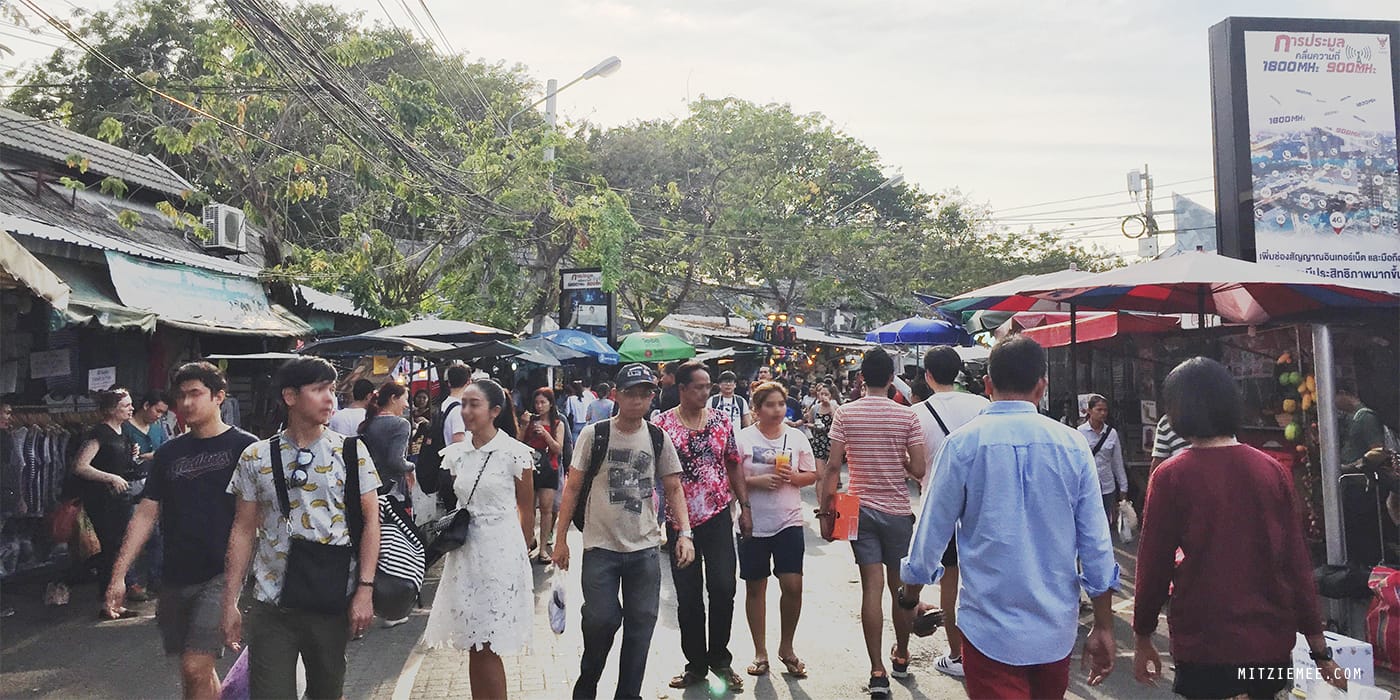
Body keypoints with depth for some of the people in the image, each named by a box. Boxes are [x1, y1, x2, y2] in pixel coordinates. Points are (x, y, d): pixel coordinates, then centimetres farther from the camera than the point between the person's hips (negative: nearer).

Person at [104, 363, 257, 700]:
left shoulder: (244, 447, -5)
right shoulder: (169, 453, 10)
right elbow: (146, 514, 10)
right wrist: (119, 574, 5)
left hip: (221, 574, -5)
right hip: (176, 577, 6)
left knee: (195, 667, -13)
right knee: (195, 670, 14)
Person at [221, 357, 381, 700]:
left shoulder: (351, 452, -1)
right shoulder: (256, 458, 2)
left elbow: (370, 520, -2)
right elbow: (243, 531, 5)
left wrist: (365, 589, -9)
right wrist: (230, 601, 2)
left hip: (334, 601, 0)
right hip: (271, 605, 0)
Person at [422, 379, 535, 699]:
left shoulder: (515, 453, -8)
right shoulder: (455, 454, 6)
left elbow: (527, 510, 1)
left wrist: (518, 552, 7)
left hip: (500, 551, -5)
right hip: (464, 552, 5)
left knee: (487, 650, -2)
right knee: (474, 648, 10)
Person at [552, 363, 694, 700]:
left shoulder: (658, 438, 2)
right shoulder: (594, 434, -4)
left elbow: (673, 487, 8)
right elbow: (573, 487, 0)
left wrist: (684, 533, -3)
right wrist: (561, 539, -1)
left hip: (645, 548, 2)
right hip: (601, 546, -2)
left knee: (641, 625, 6)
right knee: (600, 621, -2)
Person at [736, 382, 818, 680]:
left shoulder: (797, 437, 4)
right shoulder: (743, 438, -3)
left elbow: (812, 476, 11)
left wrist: (794, 476, -10)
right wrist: (756, 481, -18)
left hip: (788, 522, 1)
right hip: (753, 524, -1)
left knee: (793, 585, -6)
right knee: (755, 587, 8)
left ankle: (786, 648, 17)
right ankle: (760, 652, 23)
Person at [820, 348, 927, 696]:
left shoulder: (845, 414, -4)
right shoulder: (907, 416, -5)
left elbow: (833, 467, -6)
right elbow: (919, 470, -7)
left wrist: (825, 510, 4)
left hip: (861, 509, 0)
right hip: (898, 511, 0)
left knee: (872, 587, 0)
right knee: (900, 586, 14)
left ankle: (877, 671, -2)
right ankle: (901, 658, 31)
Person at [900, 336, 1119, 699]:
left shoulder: (963, 443, -11)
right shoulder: (1072, 445, -4)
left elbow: (932, 530, -5)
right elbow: (1097, 544, -3)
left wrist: (909, 597, 12)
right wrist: (1103, 627, 6)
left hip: (990, 627, -3)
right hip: (1057, 628, 4)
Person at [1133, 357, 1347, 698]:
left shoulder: (1171, 477, -12)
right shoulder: (1274, 471, -1)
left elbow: (1154, 565, -9)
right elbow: (1298, 565, 0)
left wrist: (1143, 639, 4)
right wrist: (1320, 651, 7)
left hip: (1204, 648, -4)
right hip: (1273, 645, 5)